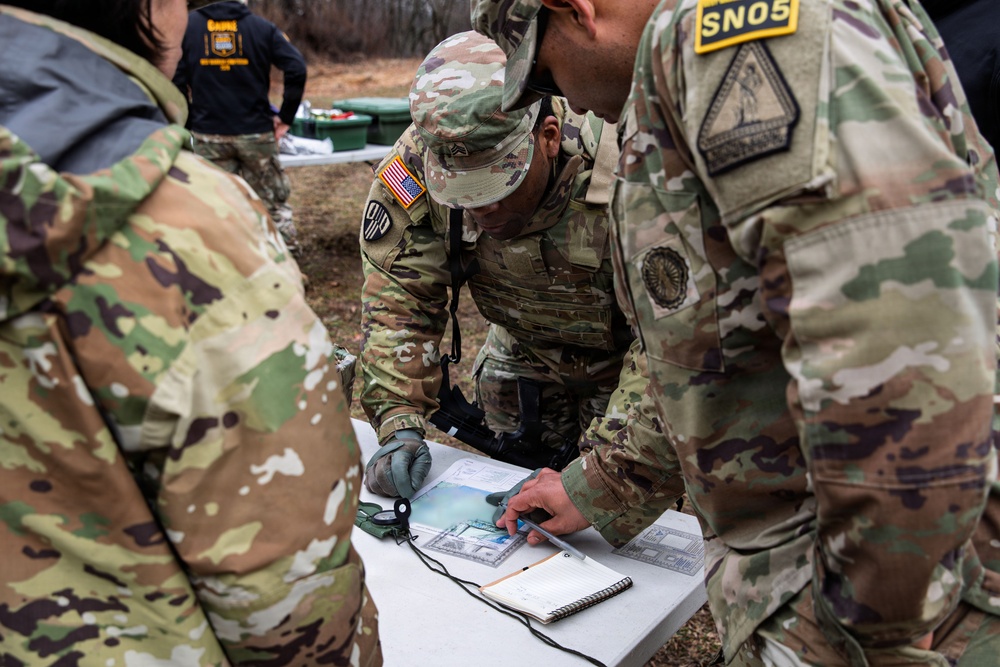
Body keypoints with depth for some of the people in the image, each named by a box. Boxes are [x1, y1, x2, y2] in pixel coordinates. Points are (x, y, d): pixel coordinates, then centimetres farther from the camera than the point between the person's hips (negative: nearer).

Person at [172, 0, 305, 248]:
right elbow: (296, 69, -9)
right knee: (273, 201, 11)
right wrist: (285, 117, -2)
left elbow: (175, 79, -2)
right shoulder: (263, 27, 2)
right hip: (256, 132, 0)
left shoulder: (187, 25, 5)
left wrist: (189, 123, 5)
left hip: (208, 135, 1)